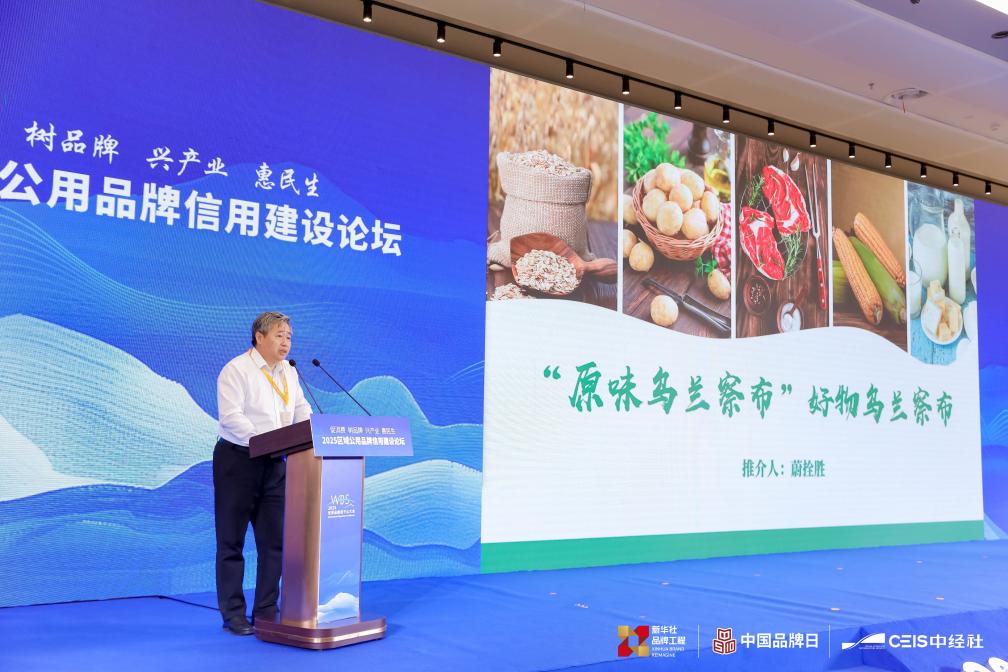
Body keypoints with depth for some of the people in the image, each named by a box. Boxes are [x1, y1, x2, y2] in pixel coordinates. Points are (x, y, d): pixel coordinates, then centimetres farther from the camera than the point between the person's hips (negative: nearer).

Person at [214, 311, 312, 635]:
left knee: (274, 540, 7)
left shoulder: (289, 372, 11)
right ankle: (233, 614, 11)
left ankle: (266, 611, 17)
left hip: (275, 464, 7)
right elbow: (230, 417, -21)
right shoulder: (236, 370, -11)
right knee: (232, 540, 2)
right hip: (238, 460, -6)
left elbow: (301, 410, 9)